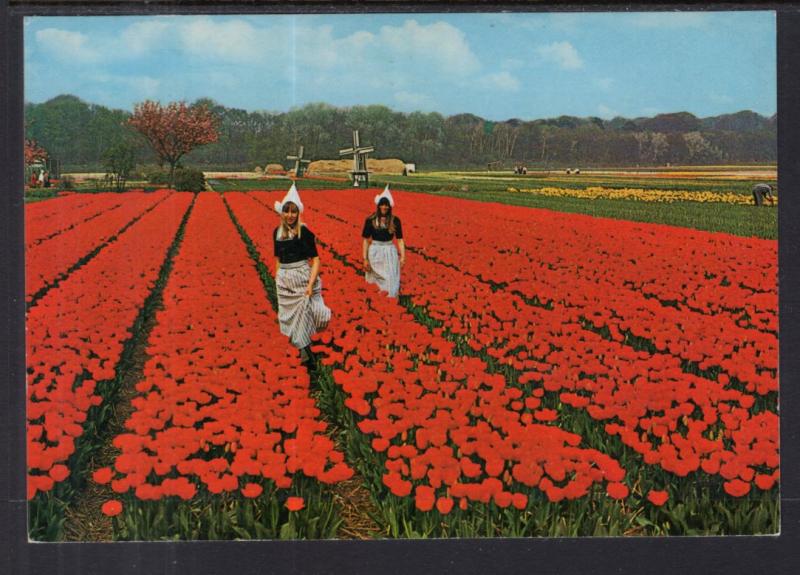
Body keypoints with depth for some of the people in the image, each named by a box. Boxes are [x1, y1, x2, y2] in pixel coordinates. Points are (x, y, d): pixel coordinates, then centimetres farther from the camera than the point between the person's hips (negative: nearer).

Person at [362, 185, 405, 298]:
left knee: (391, 281, -1)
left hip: (390, 252, 0)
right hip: (375, 253, 0)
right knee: (376, 282, 10)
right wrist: (365, 259, -2)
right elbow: (366, 240, 1)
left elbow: (400, 239, 1)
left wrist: (402, 256, -7)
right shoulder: (370, 220, -3)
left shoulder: (395, 220, -1)